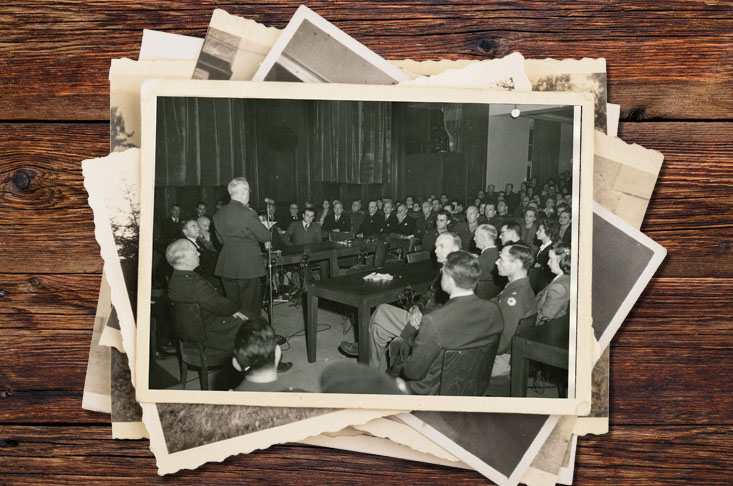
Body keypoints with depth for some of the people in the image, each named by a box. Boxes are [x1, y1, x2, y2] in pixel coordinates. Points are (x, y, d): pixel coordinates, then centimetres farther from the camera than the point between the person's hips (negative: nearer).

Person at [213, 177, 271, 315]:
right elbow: (265, 237, -10)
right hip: (247, 266, -6)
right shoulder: (248, 214, -18)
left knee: (232, 305, 17)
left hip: (226, 266, 6)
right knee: (250, 306, 5)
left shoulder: (219, 214, 3)